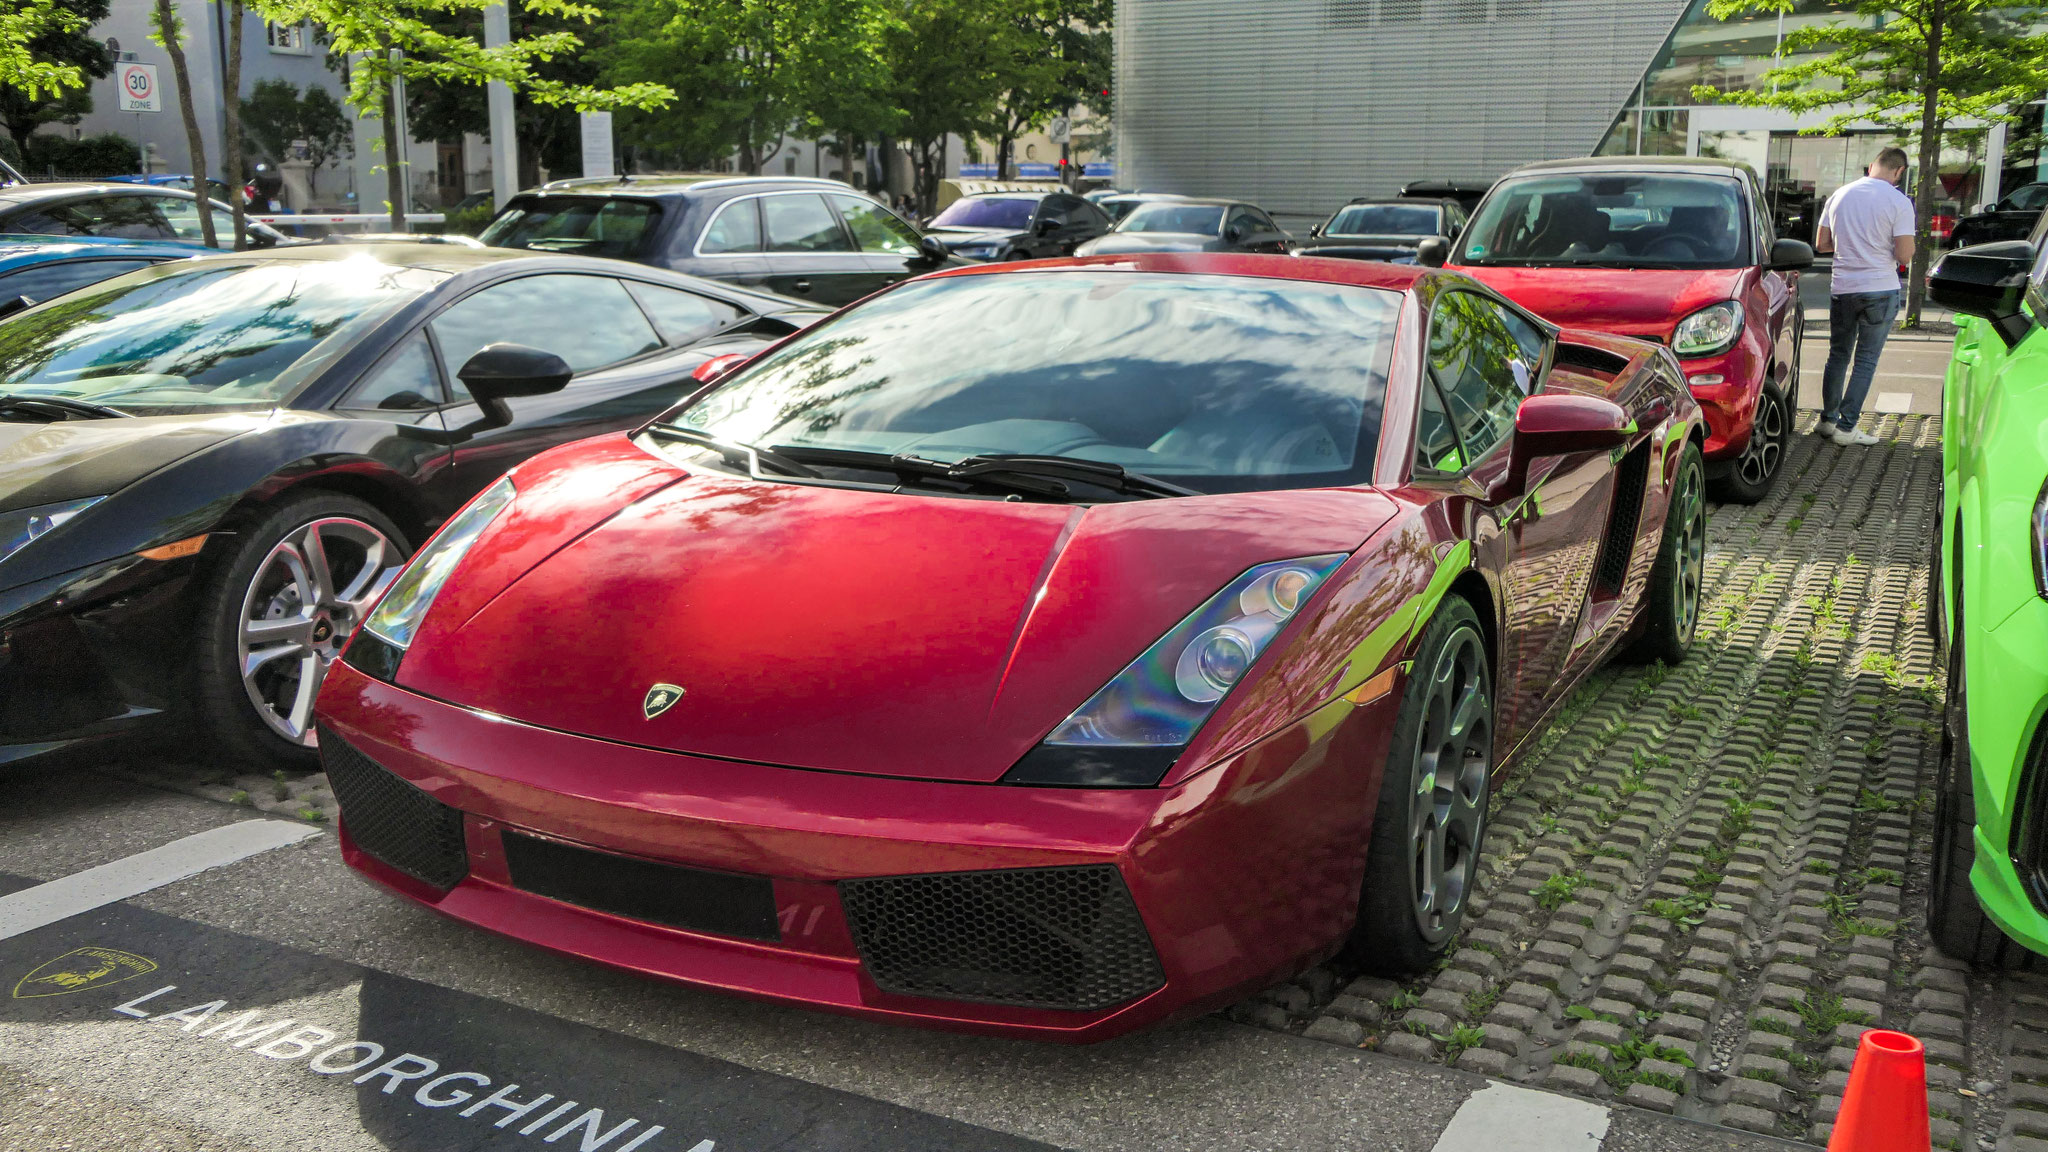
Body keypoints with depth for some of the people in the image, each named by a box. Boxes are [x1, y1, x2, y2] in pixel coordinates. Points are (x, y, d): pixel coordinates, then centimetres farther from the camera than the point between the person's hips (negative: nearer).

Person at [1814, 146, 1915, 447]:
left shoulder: (1840, 195, 4)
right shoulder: (1899, 202, -10)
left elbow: (1821, 243, 8)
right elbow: (1904, 256, -12)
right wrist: (1883, 244, 7)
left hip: (1842, 287, 4)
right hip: (1880, 290, -4)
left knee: (1838, 355, 16)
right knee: (1866, 360, 2)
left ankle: (1828, 419, 20)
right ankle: (1846, 427, 0)